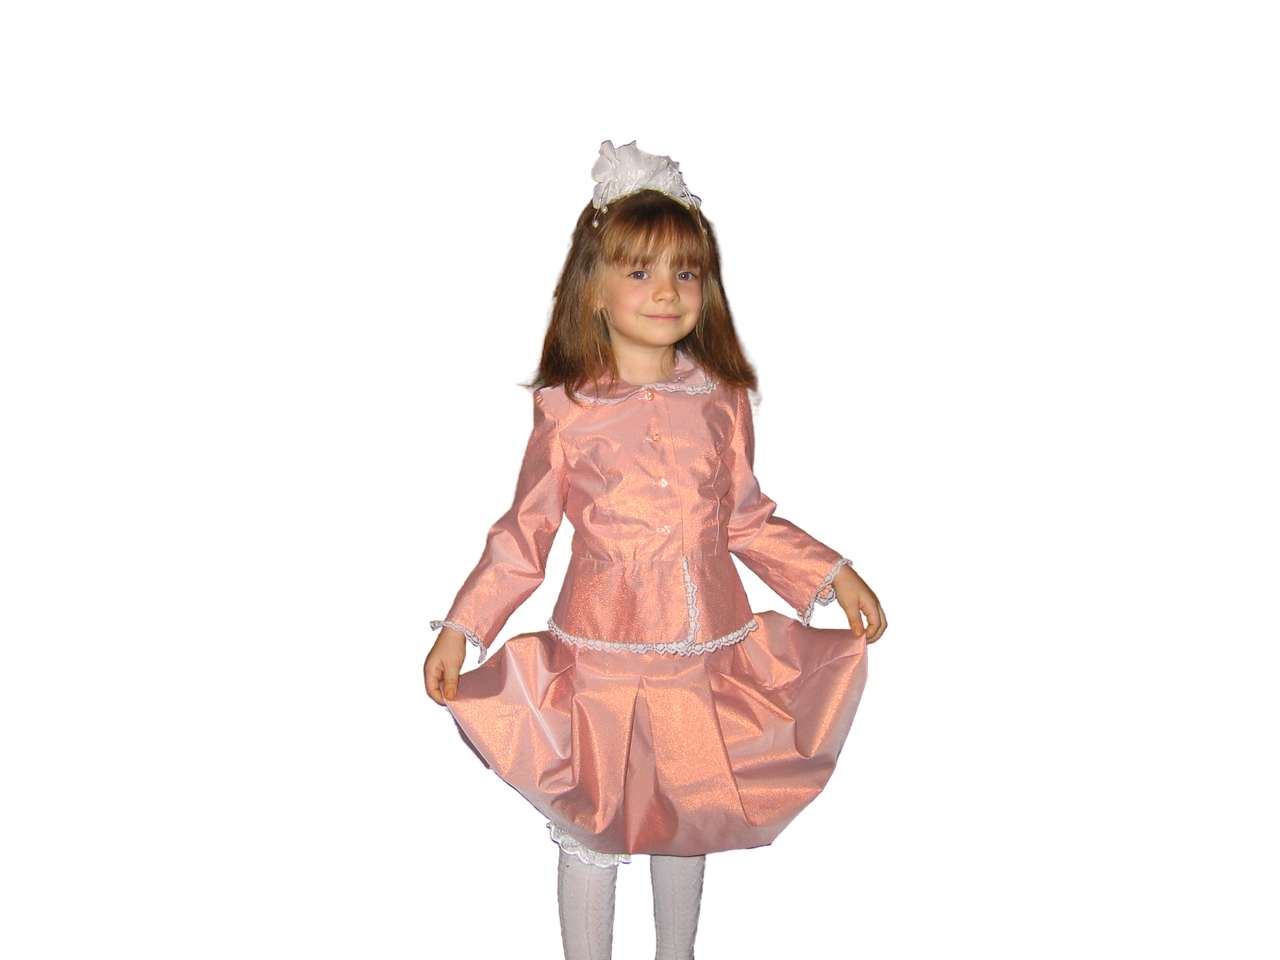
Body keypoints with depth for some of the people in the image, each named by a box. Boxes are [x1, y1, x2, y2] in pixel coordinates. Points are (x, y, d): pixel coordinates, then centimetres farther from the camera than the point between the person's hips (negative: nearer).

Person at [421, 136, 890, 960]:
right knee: (590, 830, 9)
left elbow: (749, 520, 8)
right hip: (600, 653, -3)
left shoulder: (722, 401, 0)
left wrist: (834, 575, 3)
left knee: (689, 823, 19)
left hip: (706, 654, 3)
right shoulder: (565, 411, -8)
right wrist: (461, 627, -8)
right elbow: (525, 535, -3)